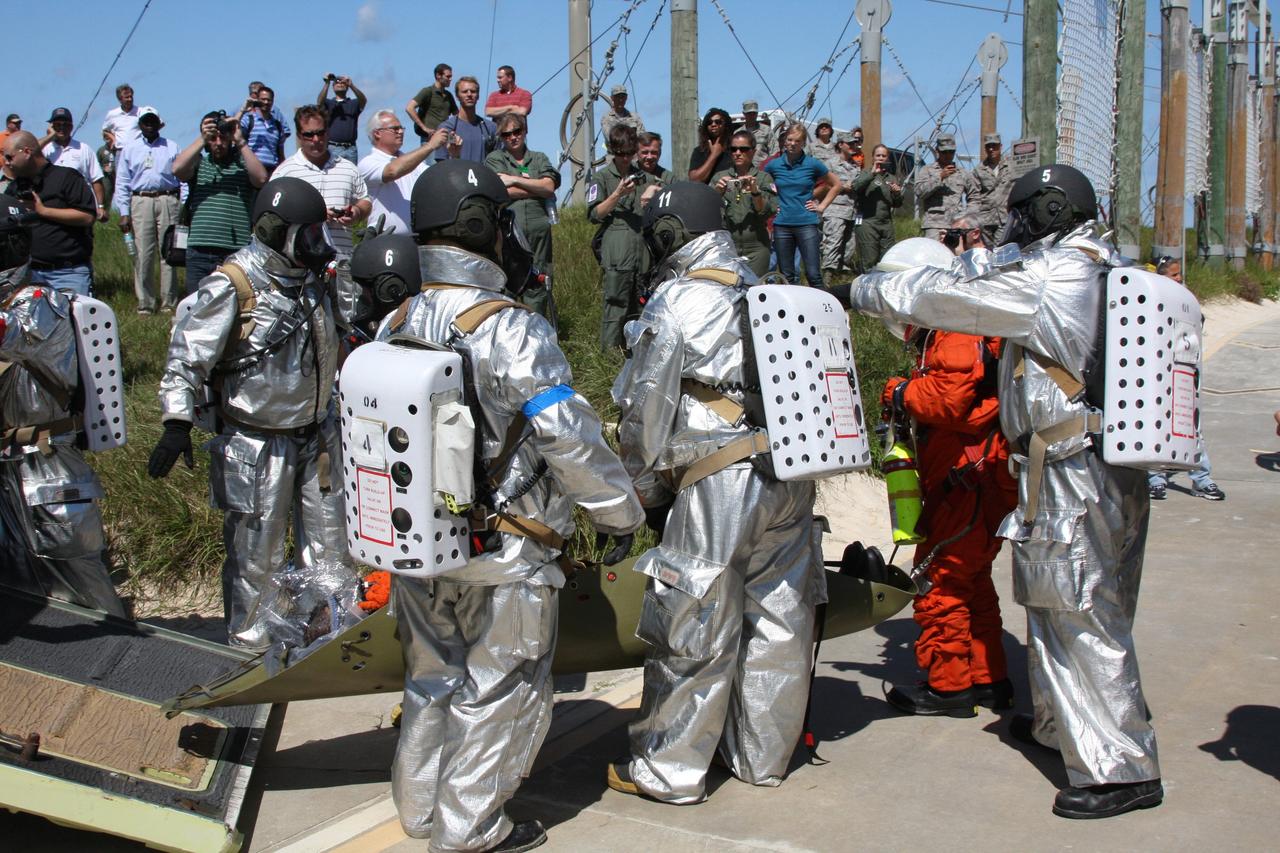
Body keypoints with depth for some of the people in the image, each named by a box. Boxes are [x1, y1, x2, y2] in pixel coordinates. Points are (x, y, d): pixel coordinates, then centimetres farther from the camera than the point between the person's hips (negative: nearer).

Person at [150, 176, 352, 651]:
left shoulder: (310, 278, 5)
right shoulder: (232, 288, -18)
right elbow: (187, 357, -18)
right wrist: (177, 424, -25)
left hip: (316, 434, 7)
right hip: (258, 444, -7)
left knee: (328, 539, 15)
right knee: (257, 549, 5)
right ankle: (253, 638, 22)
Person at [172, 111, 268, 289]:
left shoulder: (243, 163, 9)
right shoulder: (199, 163, 15)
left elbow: (261, 178, -11)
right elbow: (177, 169, -4)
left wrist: (240, 142, -10)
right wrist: (201, 140, -9)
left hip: (237, 252, -2)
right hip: (199, 252, 2)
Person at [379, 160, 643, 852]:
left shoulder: (397, 327, 0)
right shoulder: (511, 331, -21)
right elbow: (570, 437, -22)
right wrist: (620, 512, -9)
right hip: (503, 556, -6)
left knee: (432, 680, 22)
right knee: (498, 692, 11)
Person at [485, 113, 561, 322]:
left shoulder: (539, 159, 19)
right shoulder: (494, 159, 11)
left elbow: (549, 186, 1)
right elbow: (504, 192, -6)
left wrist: (515, 180, -4)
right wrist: (536, 187, 0)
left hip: (538, 231, 3)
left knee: (537, 287, 2)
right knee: (505, 287, -9)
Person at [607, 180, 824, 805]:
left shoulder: (674, 304, -7)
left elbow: (642, 413, -6)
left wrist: (647, 490, 7)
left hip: (717, 486, -7)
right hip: (789, 478, 7)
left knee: (693, 634, 2)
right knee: (778, 624, 13)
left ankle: (668, 771, 13)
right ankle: (763, 758, 26)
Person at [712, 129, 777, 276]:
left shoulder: (764, 178, 6)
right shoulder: (719, 177, 12)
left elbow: (768, 212, -4)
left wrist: (755, 192, -19)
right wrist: (717, 192, -14)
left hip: (755, 248, -1)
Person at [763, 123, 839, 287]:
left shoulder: (812, 164, 0)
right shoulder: (773, 165, 4)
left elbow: (836, 185, 11)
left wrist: (821, 206, 4)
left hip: (807, 223, -2)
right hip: (782, 224, 2)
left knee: (813, 274, -6)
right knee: (786, 277, 7)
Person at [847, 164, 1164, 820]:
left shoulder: (1051, 280, -15)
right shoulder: (1112, 274, 12)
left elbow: (942, 297, -9)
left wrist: (861, 290, 2)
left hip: (1073, 476, -9)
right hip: (1115, 467, 9)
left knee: (1081, 618, -4)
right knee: (1060, 609, 21)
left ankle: (1121, 769, 1)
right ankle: (1057, 723, 38)